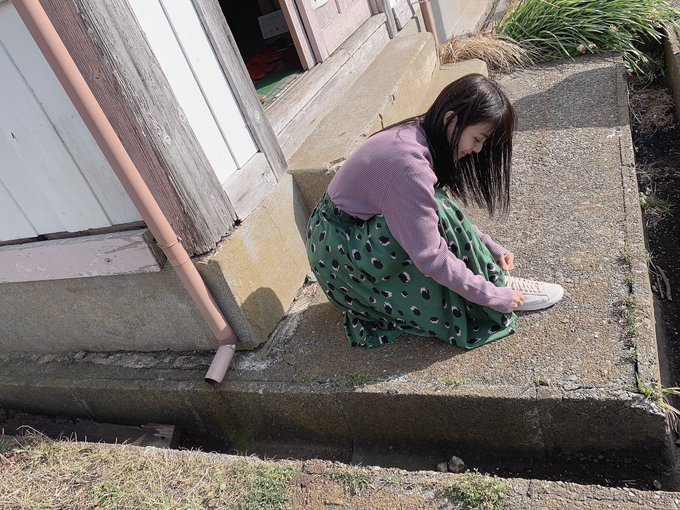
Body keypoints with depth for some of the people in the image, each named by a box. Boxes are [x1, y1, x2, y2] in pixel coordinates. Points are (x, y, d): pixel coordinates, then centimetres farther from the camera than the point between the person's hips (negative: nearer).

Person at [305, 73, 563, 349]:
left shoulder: (420, 135, -3)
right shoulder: (409, 161, -31)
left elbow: (451, 218, 8)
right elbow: (430, 256, -30)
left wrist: (491, 248, 1)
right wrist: (491, 295, -20)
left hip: (365, 228, 9)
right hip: (341, 249, -9)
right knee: (439, 217, -24)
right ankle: (497, 287, -8)